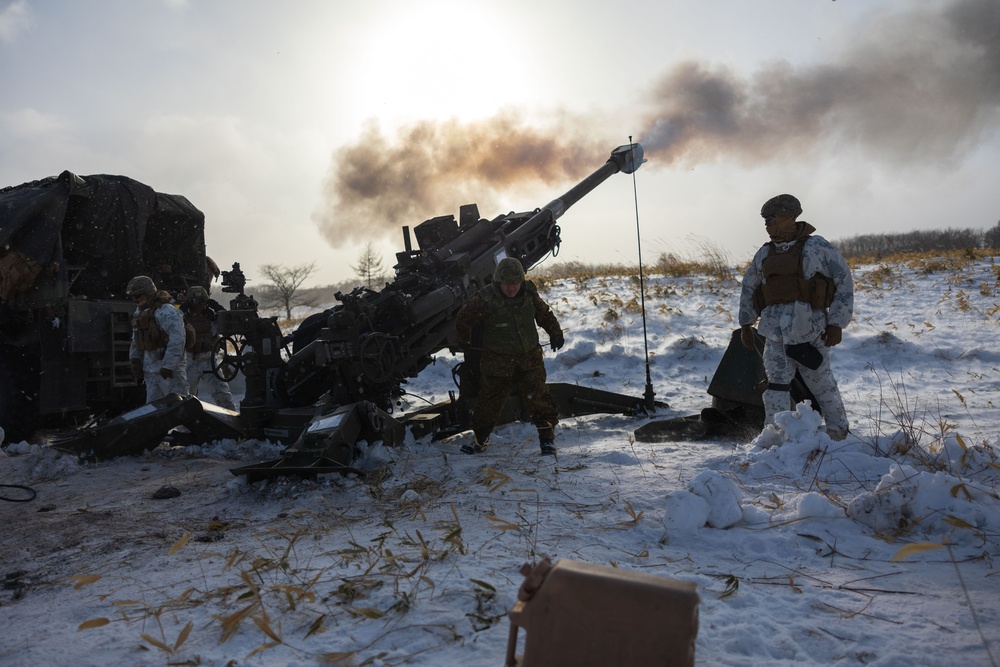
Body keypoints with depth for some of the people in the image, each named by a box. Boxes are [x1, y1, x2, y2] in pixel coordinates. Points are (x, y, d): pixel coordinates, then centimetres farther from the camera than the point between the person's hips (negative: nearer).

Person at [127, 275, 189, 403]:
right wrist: (135, 359, 10)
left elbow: (177, 341, -24)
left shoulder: (167, 312, -17)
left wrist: (168, 366, -23)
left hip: (169, 370, -9)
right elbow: (136, 340, 23)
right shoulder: (140, 312, 14)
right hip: (150, 370, 9)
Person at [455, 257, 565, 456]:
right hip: (497, 362, -2)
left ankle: (547, 435, 11)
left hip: (530, 358, 2)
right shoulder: (485, 299, -16)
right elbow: (463, 320, -1)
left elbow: (544, 314, 16)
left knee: (538, 396, -5)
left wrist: (555, 333, 12)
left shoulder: (529, 294, -4)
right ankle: (480, 437, 27)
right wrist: (464, 342, 11)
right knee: (490, 400, 8)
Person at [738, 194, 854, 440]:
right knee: (776, 384, -1)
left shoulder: (817, 246, -3)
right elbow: (748, 288, 23)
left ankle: (838, 432, 27)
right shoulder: (764, 253, 13)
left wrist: (836, 323, -6)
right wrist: (746, 324, 21)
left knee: (821, 383, 8)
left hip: (809, 330, -4)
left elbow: (844, 281, -2)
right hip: (775, 332, 4)